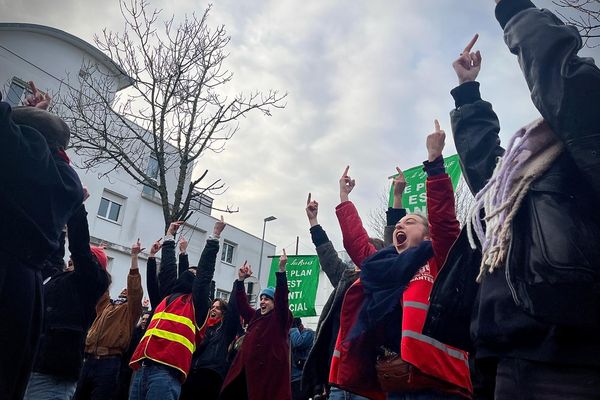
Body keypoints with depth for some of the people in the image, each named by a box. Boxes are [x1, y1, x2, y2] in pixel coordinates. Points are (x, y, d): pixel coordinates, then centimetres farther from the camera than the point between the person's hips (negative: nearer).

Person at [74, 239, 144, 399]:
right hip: (89, 360, 6)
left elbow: (134, 286, -6)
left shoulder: (130, 310, 7)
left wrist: (134, 255, -11)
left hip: (109, 362, -6)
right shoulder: (106, 305, 22)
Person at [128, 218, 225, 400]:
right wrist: (169, 236, 36)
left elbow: (206, 269, 7)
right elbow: (167, 266, 29)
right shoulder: (168, 296, 23)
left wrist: (214, 236, 10)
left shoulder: (196, 302, 11)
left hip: (167, 371, -6)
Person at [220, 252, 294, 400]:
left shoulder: (280, 318, 0)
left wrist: (281, 270, -23)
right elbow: (241, 302, 19)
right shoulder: (255, 316, 19)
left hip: (270, 371, -7)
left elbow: (281, 296, -14)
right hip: (247, 370, 7)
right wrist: (241, 280, 9)